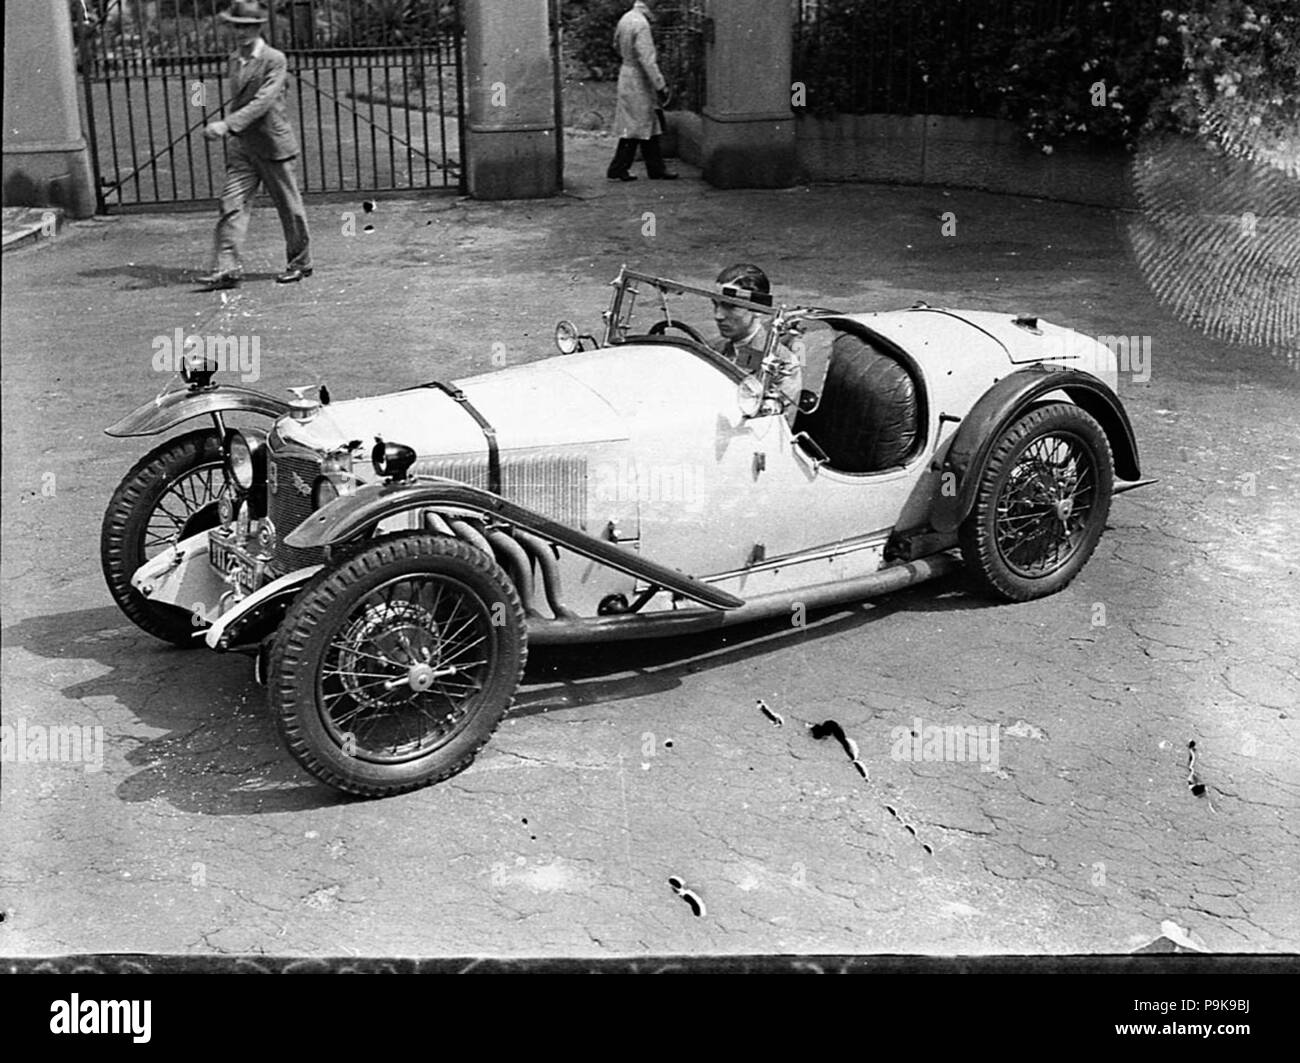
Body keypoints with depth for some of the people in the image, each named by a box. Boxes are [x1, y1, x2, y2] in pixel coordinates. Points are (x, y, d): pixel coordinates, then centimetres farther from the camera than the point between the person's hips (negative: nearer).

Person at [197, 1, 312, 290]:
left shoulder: (275, 60, -9)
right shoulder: (234, 60, 12)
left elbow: (262, 102, -20)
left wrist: (227, 124, -28)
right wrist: (228, 128, 15)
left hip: (272, 144, -5)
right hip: (241, 147, 6)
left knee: (289, 206, 5)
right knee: (232, 204, -7)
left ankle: (300, 262, 21)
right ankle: (227, 267, -10)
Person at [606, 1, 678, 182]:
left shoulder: (626, 18, 5)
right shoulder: (641, 24, -22)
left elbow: (617, 44, 21)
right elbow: (647, 60, -25)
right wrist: (660, 85, -21)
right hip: (638, 82, -9)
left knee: (649, 127, 13)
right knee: (636, 127, 0)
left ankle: (656, 170, 18)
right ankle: (617, 170, 6)